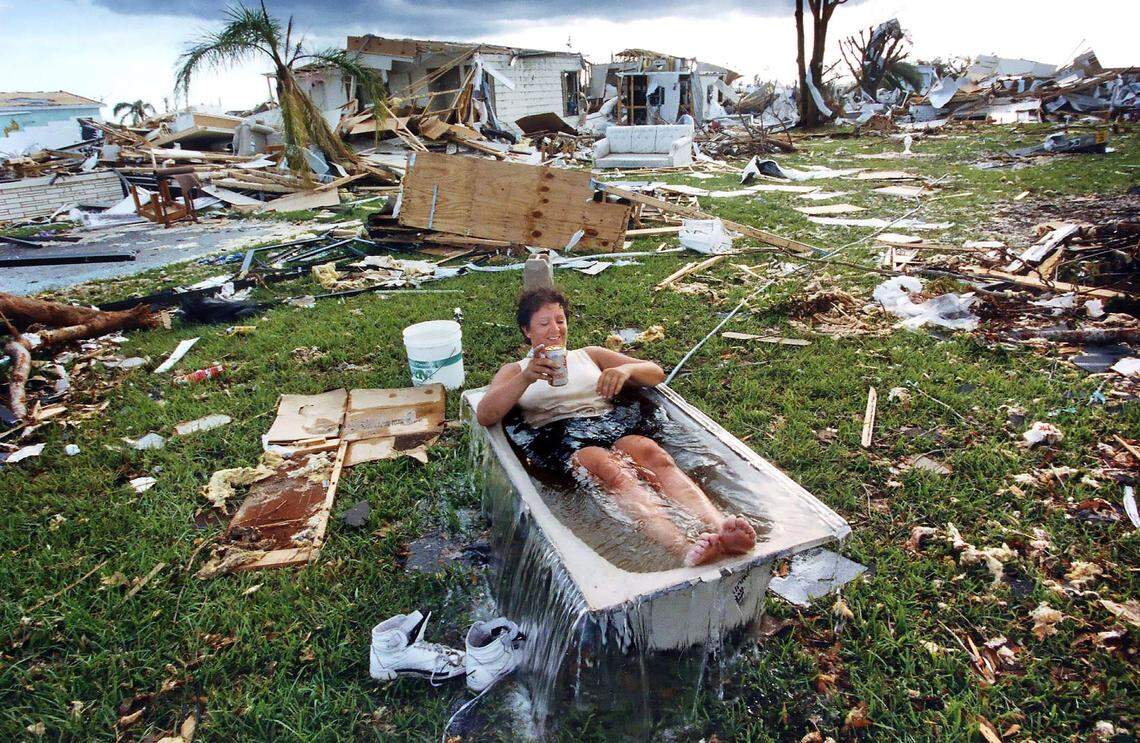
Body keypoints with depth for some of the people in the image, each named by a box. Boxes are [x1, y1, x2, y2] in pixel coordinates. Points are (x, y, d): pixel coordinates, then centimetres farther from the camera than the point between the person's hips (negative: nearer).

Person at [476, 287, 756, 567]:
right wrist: (526, 378, -13)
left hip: (611, 425, 3)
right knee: (611, 470, -36)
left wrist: (627, 368, -3)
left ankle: (719, 526, -53)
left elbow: (657, 373, 22)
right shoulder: (514, 370, 23)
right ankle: (685, 548, -57)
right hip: (558, 436, -3)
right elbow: (484, 416, 3)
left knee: (655, 454, -31)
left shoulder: (590, 355, 29)